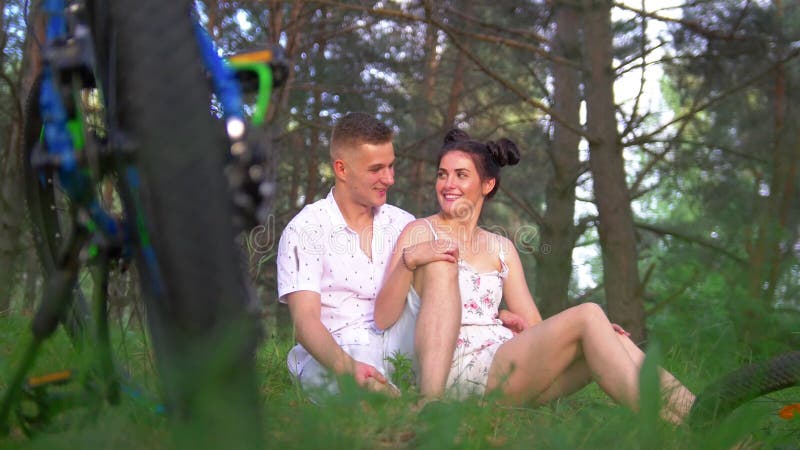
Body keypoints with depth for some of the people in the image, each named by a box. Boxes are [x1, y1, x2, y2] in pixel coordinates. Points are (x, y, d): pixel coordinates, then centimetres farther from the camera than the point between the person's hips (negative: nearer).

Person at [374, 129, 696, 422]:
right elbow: (383, 318, -4)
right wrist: (408, 261, -22)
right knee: (587, 315, -23)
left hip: (510, 363, 5)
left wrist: (597, 330, -3)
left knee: (607, 339, -20)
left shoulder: (501, 248, 20)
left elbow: (533, 326, 15)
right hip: (460, 370, -5)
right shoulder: (421, 232, 6)